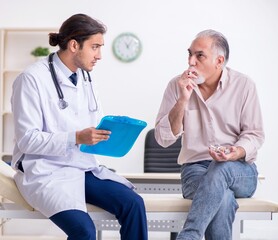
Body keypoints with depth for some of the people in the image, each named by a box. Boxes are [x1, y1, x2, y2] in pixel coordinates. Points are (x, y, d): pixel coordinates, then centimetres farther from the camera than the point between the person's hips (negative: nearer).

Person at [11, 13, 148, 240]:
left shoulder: (85, 78, 11)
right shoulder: (33, 79, -11)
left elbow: (97, 126, 15)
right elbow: (27, 140, -15)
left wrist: (114, 133, -7)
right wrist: (77, 138, -24)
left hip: (85, 167, 7)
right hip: (46, 172, -6)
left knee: (133, 203, -16)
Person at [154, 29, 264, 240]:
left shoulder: (244, 85, -1)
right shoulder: (177, 85, 0)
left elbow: (254, 134, 0)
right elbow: (163, 139, -4)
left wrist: (237, 152, -22)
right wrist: (183, 100, -16)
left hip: (239, 170, 0)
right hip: (195, 168, 0)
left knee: (220, 169, -37)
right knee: (222, 198, -35)